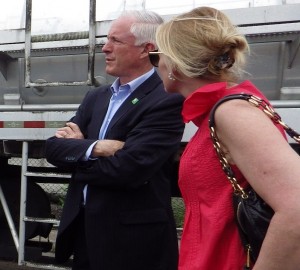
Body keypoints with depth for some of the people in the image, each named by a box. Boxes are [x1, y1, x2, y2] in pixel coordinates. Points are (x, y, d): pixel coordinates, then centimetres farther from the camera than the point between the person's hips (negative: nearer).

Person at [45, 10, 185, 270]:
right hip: (83, 229, 7)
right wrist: (94, 148, -18)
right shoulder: (97, 96, 9)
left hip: (134, 240, -6)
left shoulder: (167, 101, -15)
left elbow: (126, 169, -23)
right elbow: (53, 147, 2)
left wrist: (75, 153, -6)